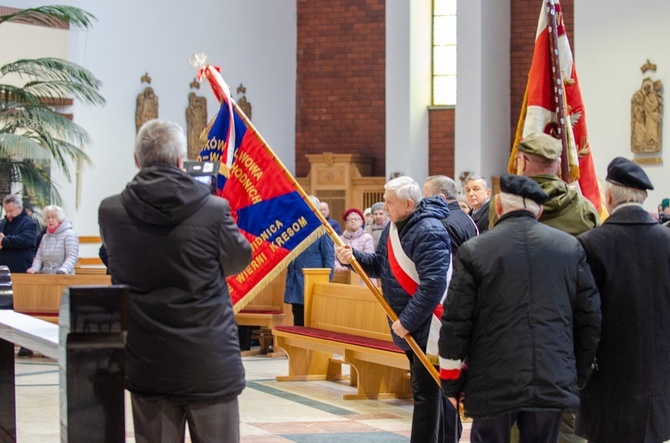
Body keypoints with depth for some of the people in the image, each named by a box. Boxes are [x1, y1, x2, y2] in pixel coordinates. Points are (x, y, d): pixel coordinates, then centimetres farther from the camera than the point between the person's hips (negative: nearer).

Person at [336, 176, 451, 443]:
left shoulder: (428, 232, -22)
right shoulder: (395, 225, 9)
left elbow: (434, 283, -28)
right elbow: (381, 265, 15)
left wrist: (407, 321, -25)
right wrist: (353, 257, -3)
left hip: (427, 326, -10)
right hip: (410, 328, 10)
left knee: (425, 391, -6)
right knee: (420, 389, 19)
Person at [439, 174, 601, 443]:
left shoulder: (473, 251, -4)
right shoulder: (570, 247, 4)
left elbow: (455, 322, -4)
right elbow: (590, 318, 6)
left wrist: (451, 381, 7)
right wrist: (579, 375, 17)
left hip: (493, 385, -2)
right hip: (554, 381, 2)